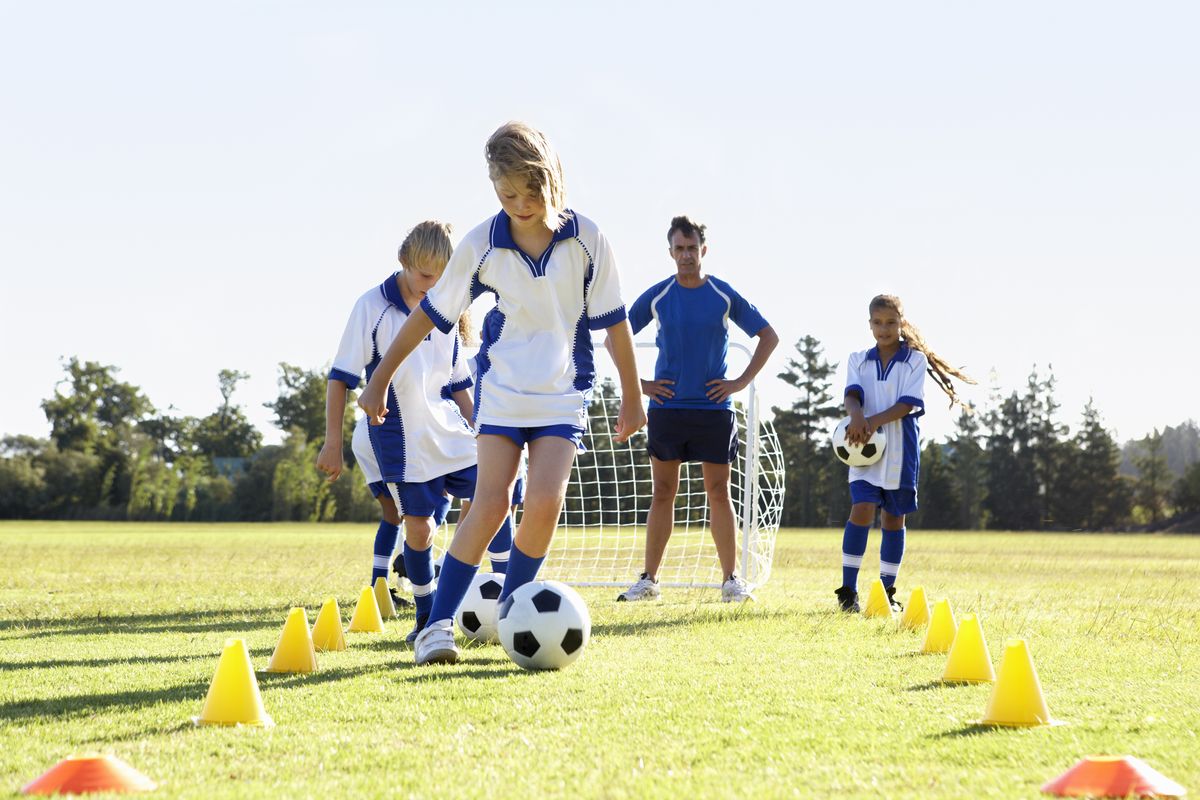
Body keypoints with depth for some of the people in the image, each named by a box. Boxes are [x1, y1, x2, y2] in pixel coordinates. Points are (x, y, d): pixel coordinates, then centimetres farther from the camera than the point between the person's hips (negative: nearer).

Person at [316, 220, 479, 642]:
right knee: (419, 527, -4)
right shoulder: (372, 306, -10)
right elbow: (341, 377, -8)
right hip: (400, 439, -5)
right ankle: (427, 616, 14)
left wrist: (479, 433, 15)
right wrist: (333, 442, -11)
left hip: (449, 431, 5)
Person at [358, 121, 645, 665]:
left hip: (564, 395, 1)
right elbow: (431, 313, 2)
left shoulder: (586, 239, -8)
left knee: (544, 502, -16)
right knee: (492, 503, -14)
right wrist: (380, 378, 5)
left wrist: (631, 395, 7)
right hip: (501, 390, 0)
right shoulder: (481, 245, -7)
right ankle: (438, 624, -10)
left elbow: (612, 320, 2)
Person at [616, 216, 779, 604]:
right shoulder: (656, 296, 1)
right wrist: (637, 384, 1)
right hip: (667, 408, 1)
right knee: (662, 493, 3)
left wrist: (742, 381, 0)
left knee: (718, 493, 2)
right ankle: (648, 580, 6)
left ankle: (731, 580, 6)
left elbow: (768, 336, 8)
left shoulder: (724, 295, 1)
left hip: (714, 408, -1)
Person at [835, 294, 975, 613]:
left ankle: (887, 591, 16)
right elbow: (852, 394, -7)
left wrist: (874, 421, -25)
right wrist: (857, 415, -31)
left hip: (900, 451, 0)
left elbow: (909, 403, -11)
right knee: (861, 510, -14)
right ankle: (848, 590, -12)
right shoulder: (858, 360, 8)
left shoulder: (915, 360, 0)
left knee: (894, 518, 7)